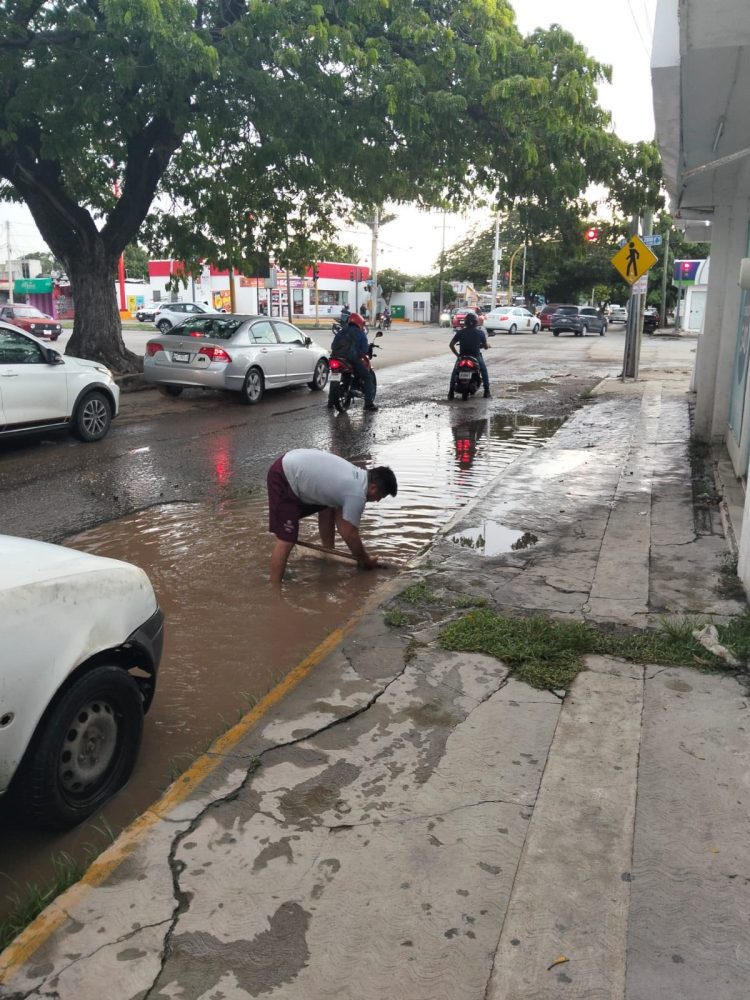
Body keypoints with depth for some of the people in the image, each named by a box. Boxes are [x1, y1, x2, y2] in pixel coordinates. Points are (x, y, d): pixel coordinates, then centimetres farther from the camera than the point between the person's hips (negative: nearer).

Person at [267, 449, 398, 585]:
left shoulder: (357, 477, 10)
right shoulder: (357, 494, -18)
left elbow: (341, 522, 15)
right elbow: (350, 535, -9)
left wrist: (362, 555, 17)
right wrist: (365, 561, 6)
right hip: (283, 478, -11)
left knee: (327, 508, 25)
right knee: (286, 540, -14)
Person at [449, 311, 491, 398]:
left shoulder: (460, 332, -4)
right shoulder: (480, 332, -6)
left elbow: (451, 345, -6)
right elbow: (485, 345, 1)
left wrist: (457, 354, 7)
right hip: (476, 357, 0)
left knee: (455, 372, 23)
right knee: (484, 371, 24)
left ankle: (451, 392, 12)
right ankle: (486, 391, 16)